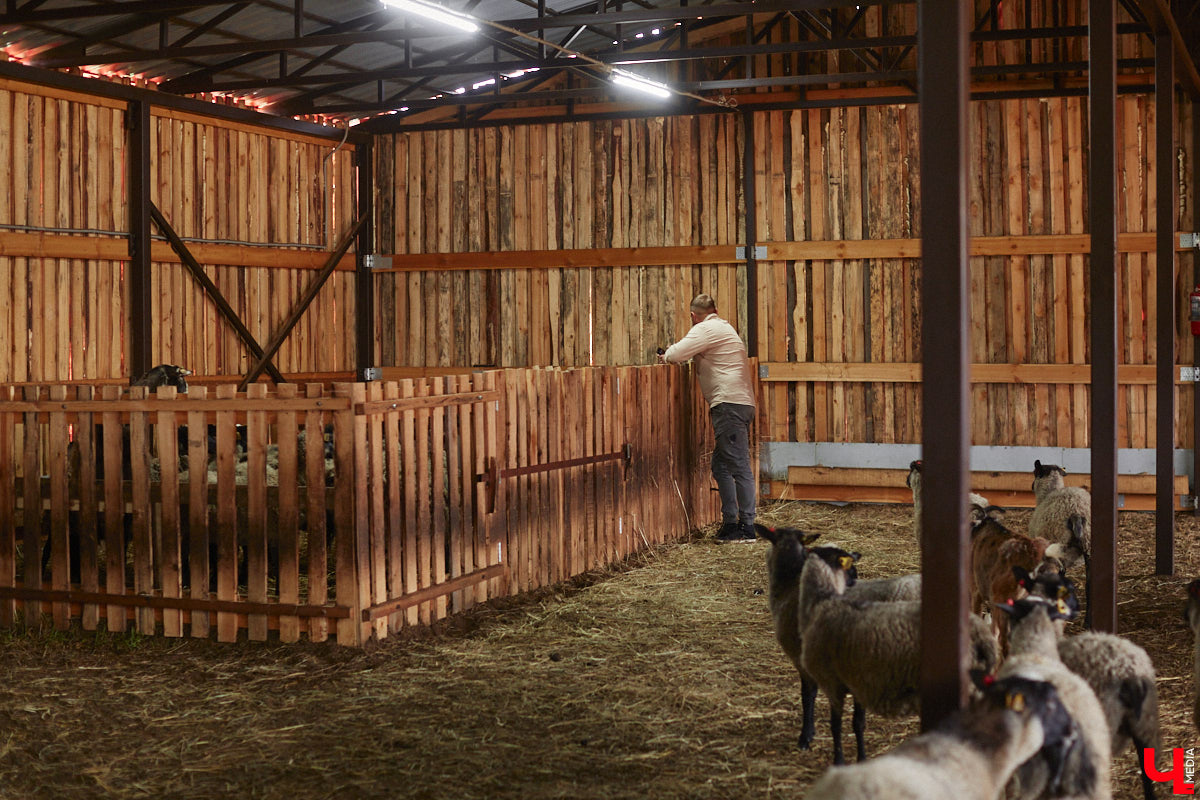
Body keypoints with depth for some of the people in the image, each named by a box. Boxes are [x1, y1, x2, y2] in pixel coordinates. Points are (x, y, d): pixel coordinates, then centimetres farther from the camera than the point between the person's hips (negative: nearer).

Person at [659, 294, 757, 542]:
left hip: (729, 403, -10)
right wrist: (673, 356, 23)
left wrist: (666, 357, 7)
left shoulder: (706, 329, -5)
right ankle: (730, 522, 13)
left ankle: (747, 527, -11)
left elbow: (677, 353, -14)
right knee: (721, 465, 13)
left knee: (739, 466, -10)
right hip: (741, 404, 10)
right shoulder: (723, 328, 26)